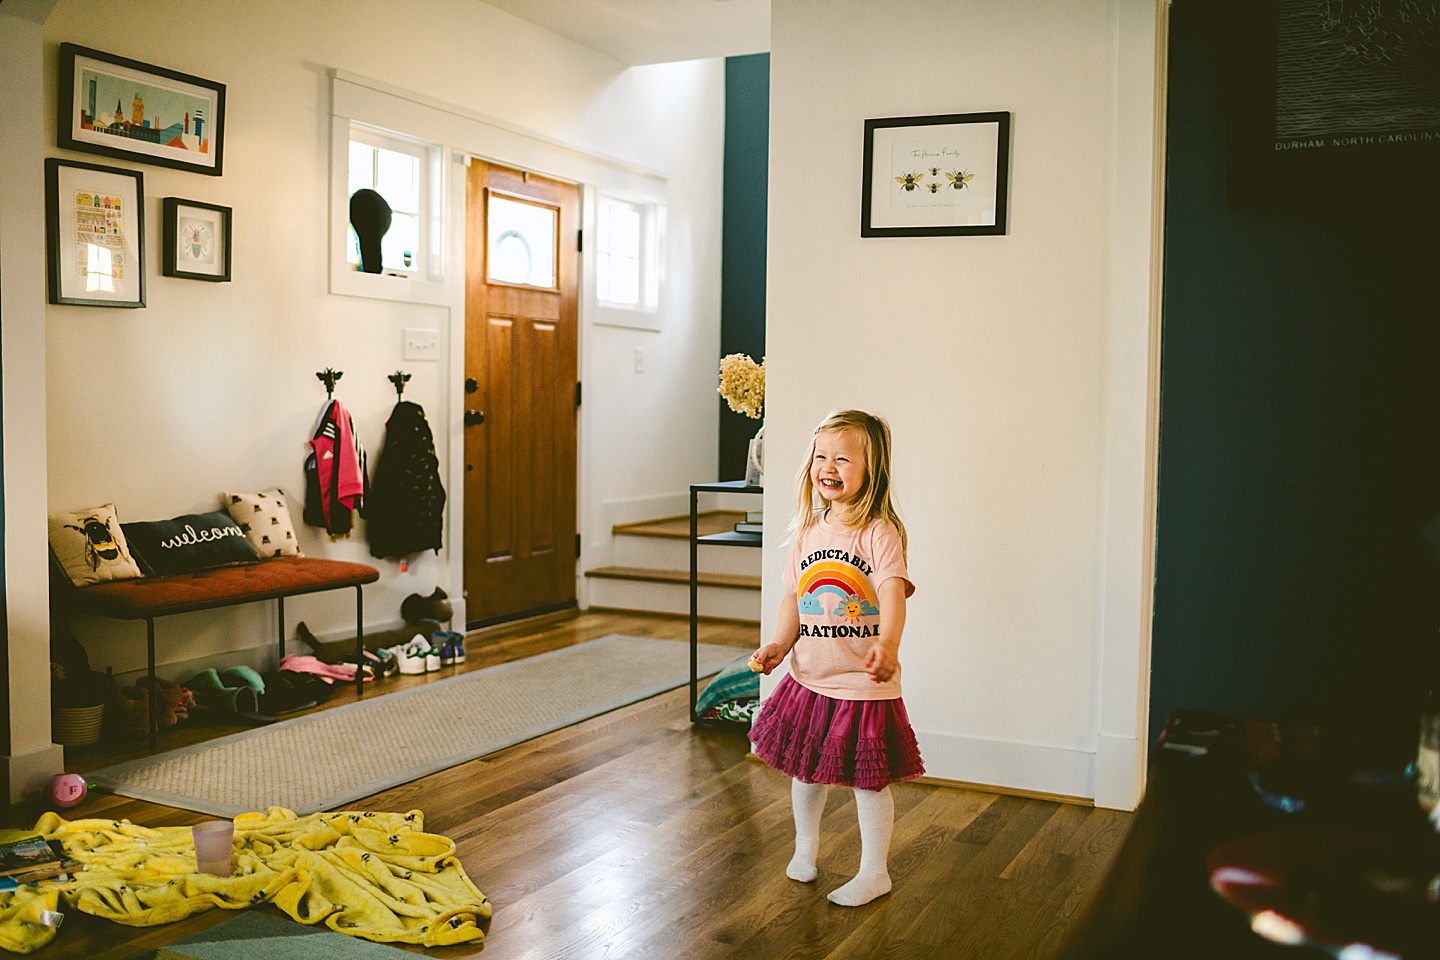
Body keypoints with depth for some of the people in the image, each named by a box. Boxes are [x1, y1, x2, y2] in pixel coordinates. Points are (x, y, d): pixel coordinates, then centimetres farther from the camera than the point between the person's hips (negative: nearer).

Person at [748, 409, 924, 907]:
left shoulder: (879, 533, -15)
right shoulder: (808, 532, 4)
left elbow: (893, 594, -28)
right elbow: (794, 598, 9)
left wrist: (887, 643, -46)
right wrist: (778, 645, -6)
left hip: (862, 684, -6)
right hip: (809, 679, 6)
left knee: (867, 779, 6)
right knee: (803, 768, 19)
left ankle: (874, 872, 25)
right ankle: (805, 847, 43)